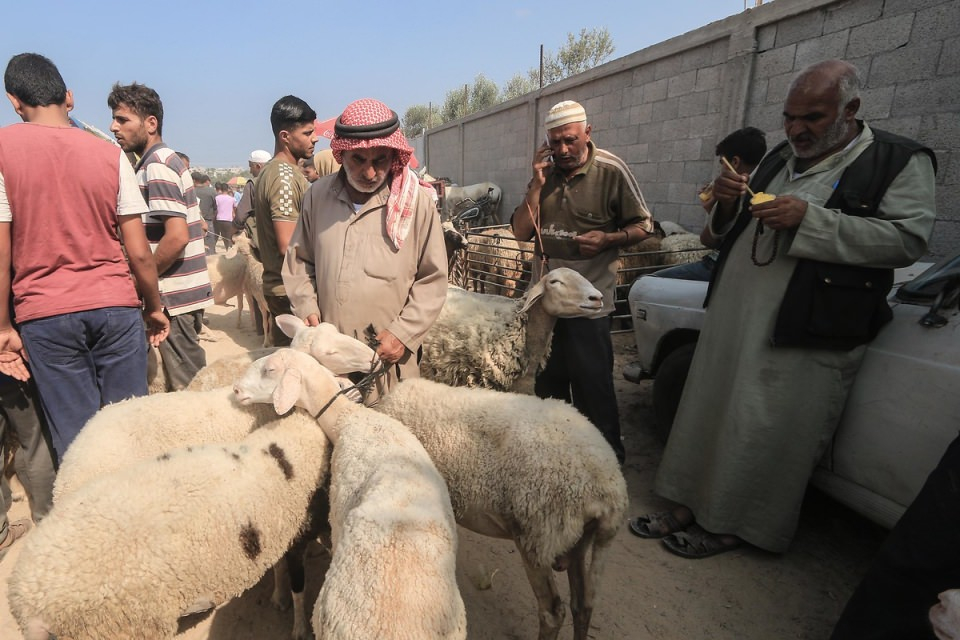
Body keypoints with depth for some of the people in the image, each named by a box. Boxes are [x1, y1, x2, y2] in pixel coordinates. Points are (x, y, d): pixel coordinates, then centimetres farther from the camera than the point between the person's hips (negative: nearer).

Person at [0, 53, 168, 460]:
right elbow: (139, 253, -1)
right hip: (115, 305, 1)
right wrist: (155, 308, 12)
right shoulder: (110, 153, 2)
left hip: (44, 316, -1)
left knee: (76, 438, 9)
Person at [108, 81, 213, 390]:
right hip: (186, 290, 9)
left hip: (174, 295, -9)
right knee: (194, 383, 17)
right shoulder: (166, 159, 16)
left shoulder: (156, 165, -13)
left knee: (186, 387, 0)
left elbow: (177, 236, -23)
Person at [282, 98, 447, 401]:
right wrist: (307, 308, 0)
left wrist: (403, 332, -11)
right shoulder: (318, 194, 3)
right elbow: (299, 261, 14)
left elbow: (432, 279, -3)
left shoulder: (416, 201, -6)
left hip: (389, 358, -2)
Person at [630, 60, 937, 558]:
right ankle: (689, 508, 27)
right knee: (706, 415, 11)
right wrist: (729, 203, -1)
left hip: (806, 333, -6)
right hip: (733, 315, 6)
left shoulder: (900, 161, 1)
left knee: (764, 436, 3)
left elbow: (908, 239, -12)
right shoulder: (779, 159, 18)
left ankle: (733, 526, 23)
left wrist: (809, 218, -20)